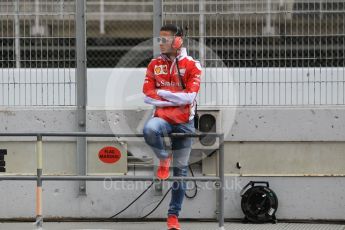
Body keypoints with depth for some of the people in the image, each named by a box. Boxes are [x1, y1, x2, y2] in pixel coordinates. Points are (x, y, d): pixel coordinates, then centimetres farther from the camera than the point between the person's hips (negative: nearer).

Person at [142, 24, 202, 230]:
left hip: (184, 122, -1)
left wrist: (162, 93, -10)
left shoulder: (192, 65, -5)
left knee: (180, 170, 5)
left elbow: (189, 96, -15)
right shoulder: (155, 64, 3)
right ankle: (164, 158, -6)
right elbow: (148, 96, -3)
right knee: (149, 129, -37)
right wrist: (176, 98, -11)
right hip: (163, 117, 1)